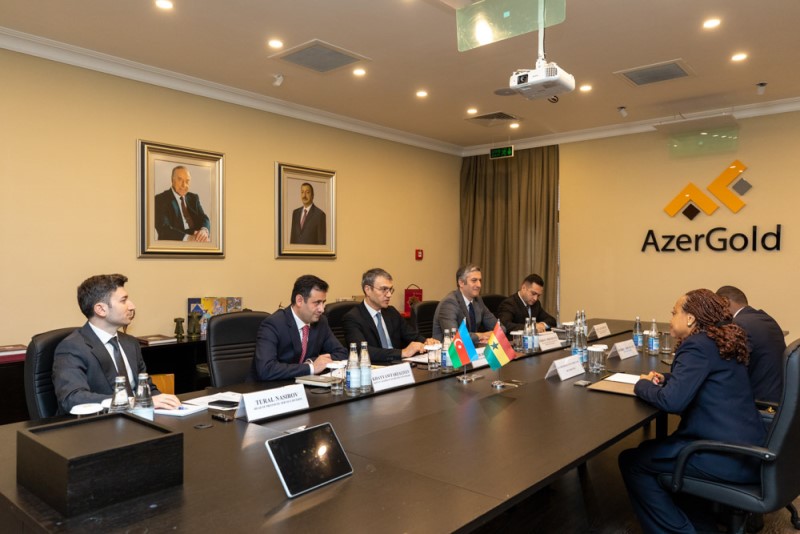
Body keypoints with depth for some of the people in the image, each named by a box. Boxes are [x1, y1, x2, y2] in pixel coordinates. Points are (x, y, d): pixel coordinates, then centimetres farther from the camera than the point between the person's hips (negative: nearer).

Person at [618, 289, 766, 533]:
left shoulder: (698, 345, -18)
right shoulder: (720, 340, 12)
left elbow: (672, 401, -27)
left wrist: (642, 385, -8)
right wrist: (664, 378, 10)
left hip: (730, 455, -10)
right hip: (743, 444, 10)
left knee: (631, 461, -5)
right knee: (649, 450, 19)